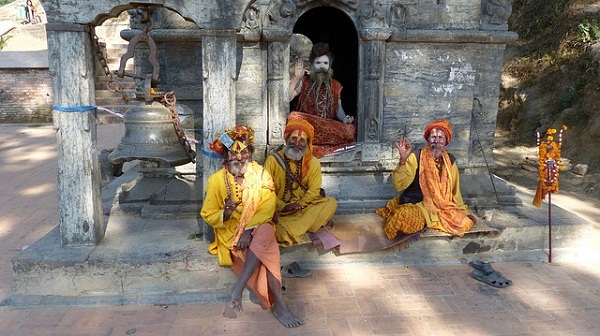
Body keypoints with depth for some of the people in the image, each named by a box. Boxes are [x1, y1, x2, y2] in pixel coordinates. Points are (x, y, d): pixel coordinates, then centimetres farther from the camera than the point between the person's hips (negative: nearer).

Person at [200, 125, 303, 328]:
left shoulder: (261, 174, -2)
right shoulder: (217, 180, -4)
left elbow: (267, 208, -9)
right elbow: (208, 215, -1)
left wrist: (250, 230, -24)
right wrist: (224, 214, -24)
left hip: (258, 229, 2)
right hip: (230, 234, -2)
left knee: (266, 231, -35)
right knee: (267, 254, -30)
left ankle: (237, 290, -34)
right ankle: (277, 304, -27)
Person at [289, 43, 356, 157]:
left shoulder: (335, 85, 16)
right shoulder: (303, 81, 9)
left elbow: (338, 109, 17)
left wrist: (345, 118, -4)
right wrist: (296, 78, -9)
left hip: (329, 126, 3)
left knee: (351, 130, -28)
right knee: (294, 117, -36)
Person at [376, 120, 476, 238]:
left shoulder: (450, 160, 4)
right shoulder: (416, 157, -9)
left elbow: (455, 190, 14)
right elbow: (399, 186, -19)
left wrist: (461, 211, 10)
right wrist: (403, 160, -30)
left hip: (443, 206, 6)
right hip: (416, 204, -6)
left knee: (465, 222, -18)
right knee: (405, 218, -37)